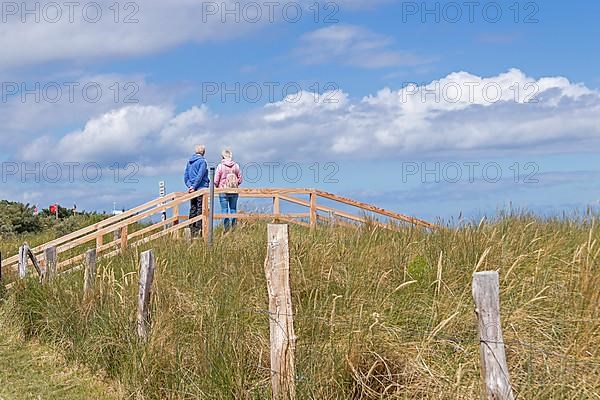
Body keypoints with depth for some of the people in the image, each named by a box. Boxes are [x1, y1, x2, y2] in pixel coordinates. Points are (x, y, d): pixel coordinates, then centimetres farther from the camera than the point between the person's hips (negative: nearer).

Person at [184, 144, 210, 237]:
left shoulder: (189, 162, 12)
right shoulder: (202, 161, -9)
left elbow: (185, 176, 10)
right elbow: (200, 176, -16)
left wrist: (190, 185, 2)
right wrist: (194, 187, -13)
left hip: (192, 189, 7)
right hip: (201, 188, -7)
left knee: (193, 209, 9)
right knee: (200, 209, -4)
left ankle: (192, 230, 10)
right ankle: (199, 229, -8)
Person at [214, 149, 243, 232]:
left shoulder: (220, 166, -9)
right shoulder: (236, 166, -3)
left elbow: (216, 181, -7)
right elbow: (240, 179, 2)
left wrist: (218, 187, 13)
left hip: (223, 191, -2)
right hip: (234, 191, 2)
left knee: (224, 210, 3)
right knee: (233, 209, 11)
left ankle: (226, 229, -1)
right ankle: (234, 228, 9)